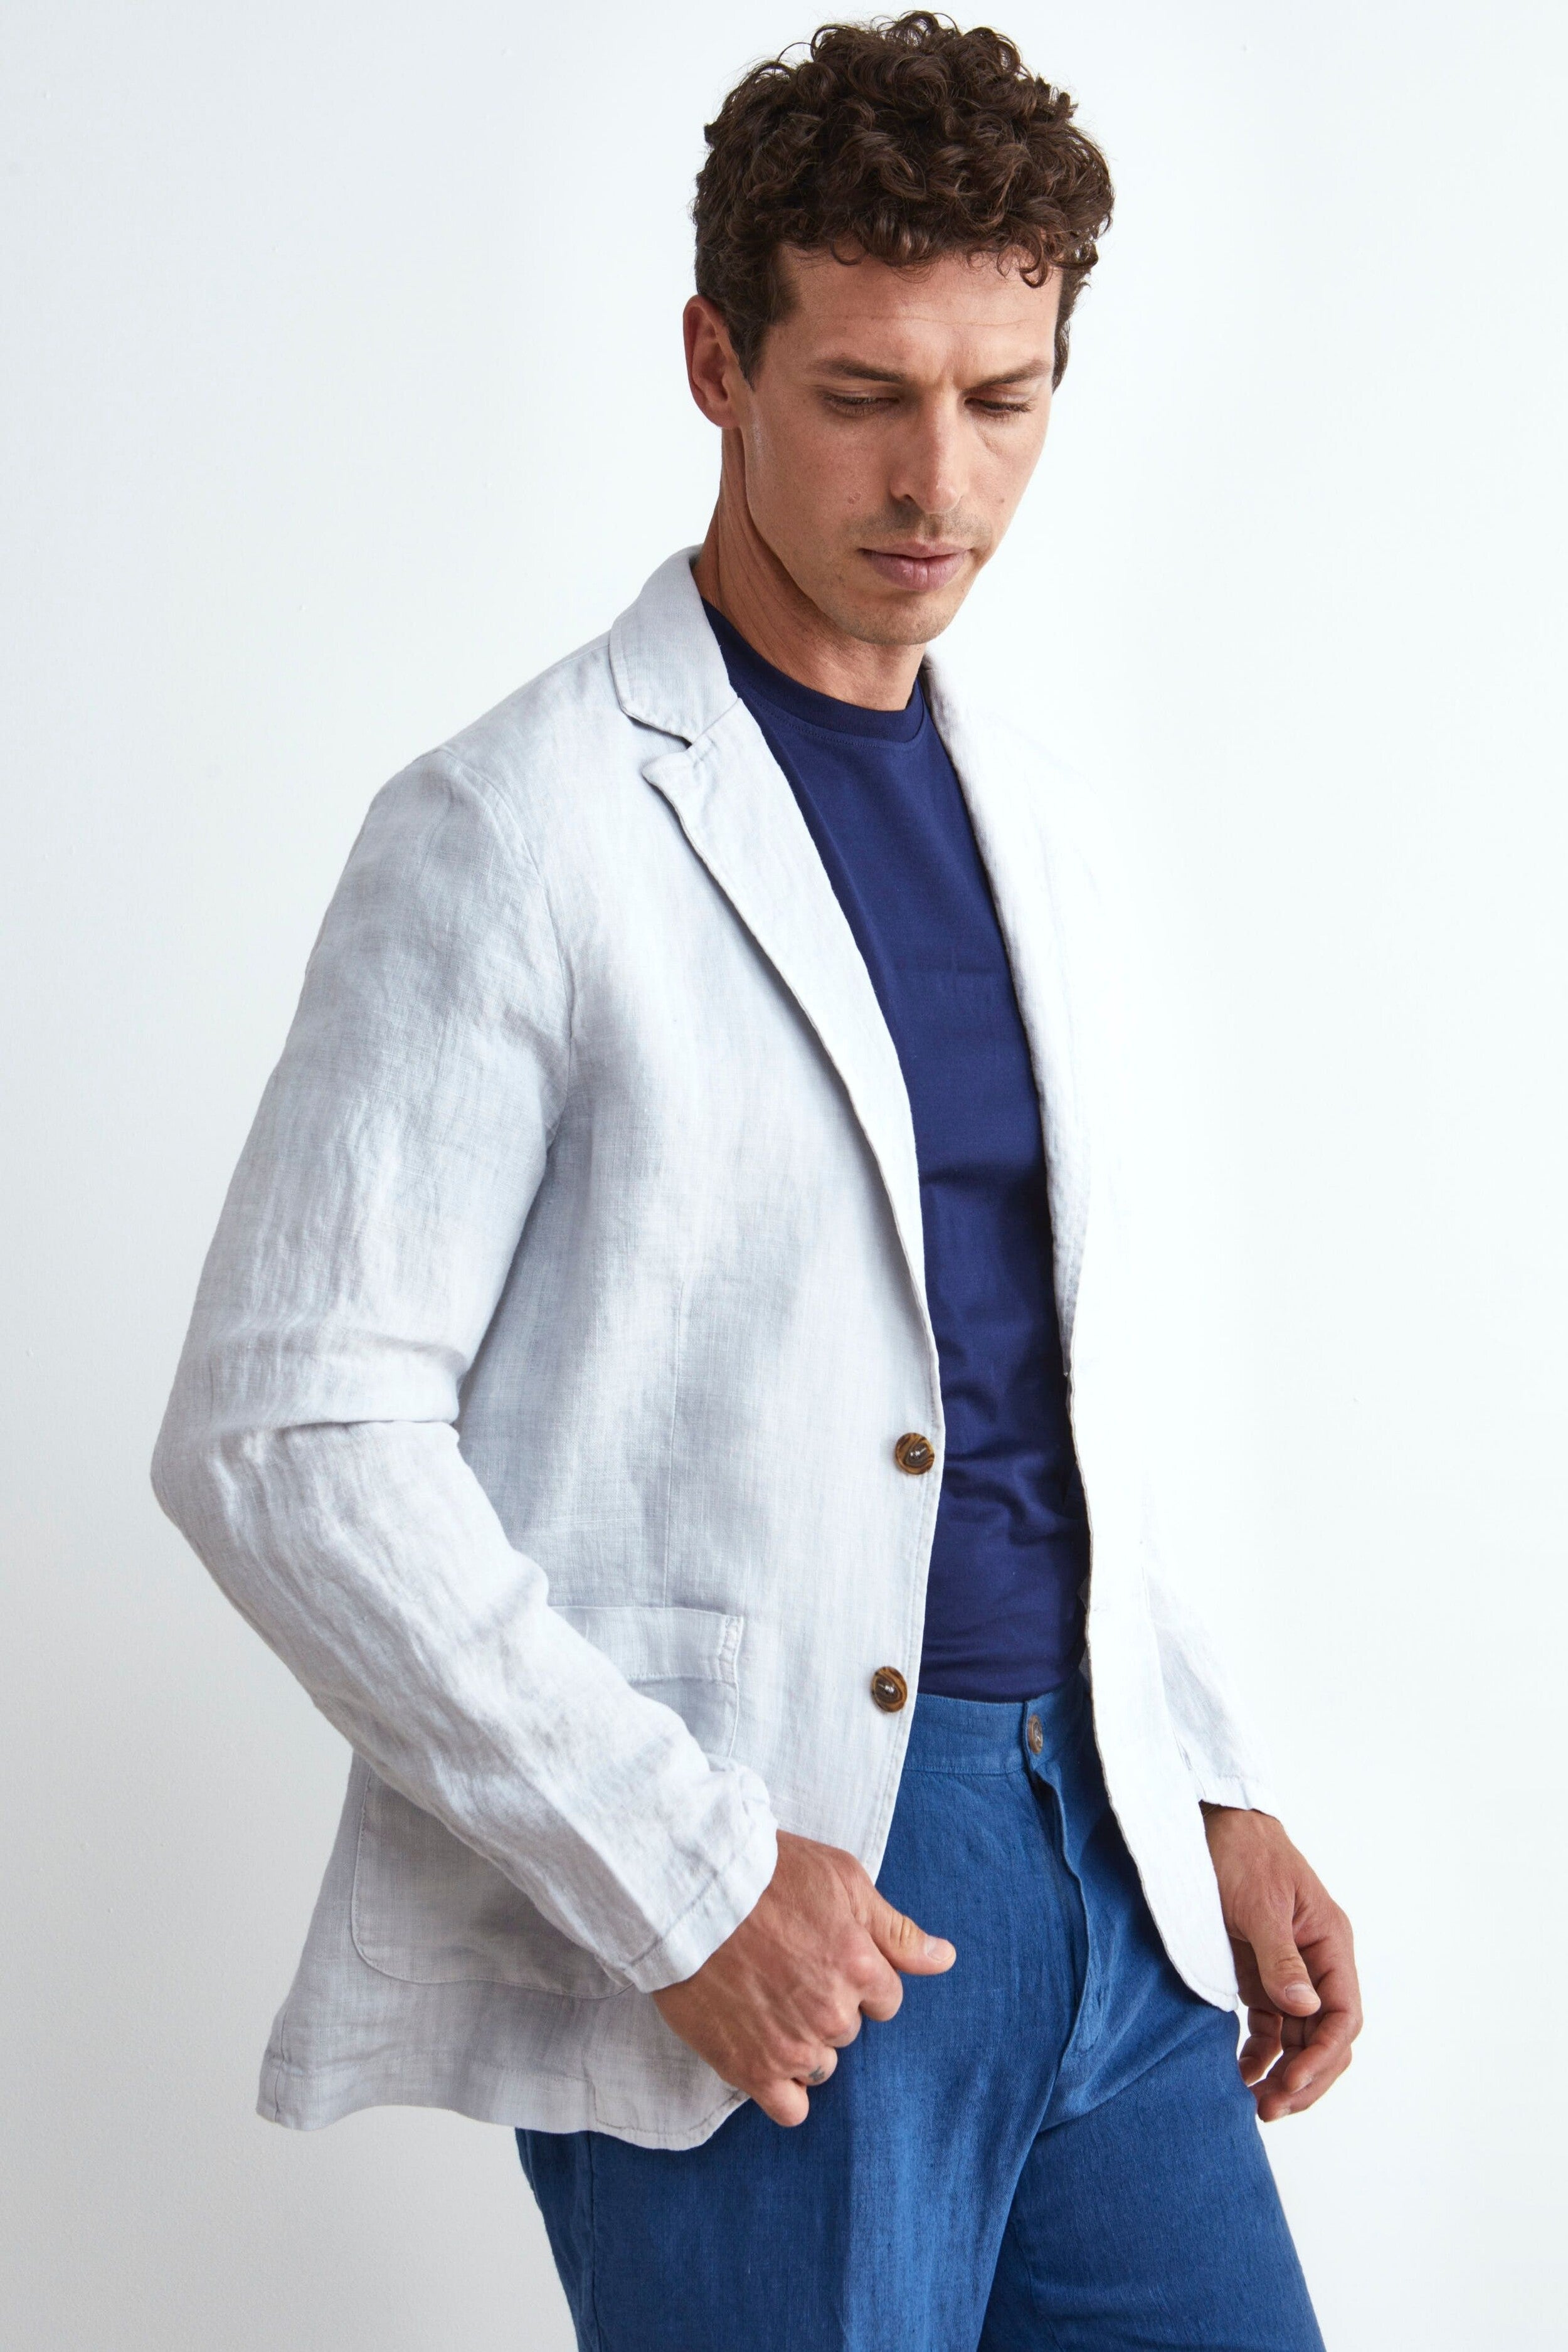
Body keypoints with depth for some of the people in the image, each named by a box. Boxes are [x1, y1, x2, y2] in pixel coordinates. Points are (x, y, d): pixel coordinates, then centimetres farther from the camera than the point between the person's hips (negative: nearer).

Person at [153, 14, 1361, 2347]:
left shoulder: (1033, 828, 15)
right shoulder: (514, 828, -7)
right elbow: (282, 1436, -13)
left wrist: (1214, 1794, 12)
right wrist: (678, 1872, -17)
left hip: (1098, 1859, 7)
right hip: (762, 1931, -6)